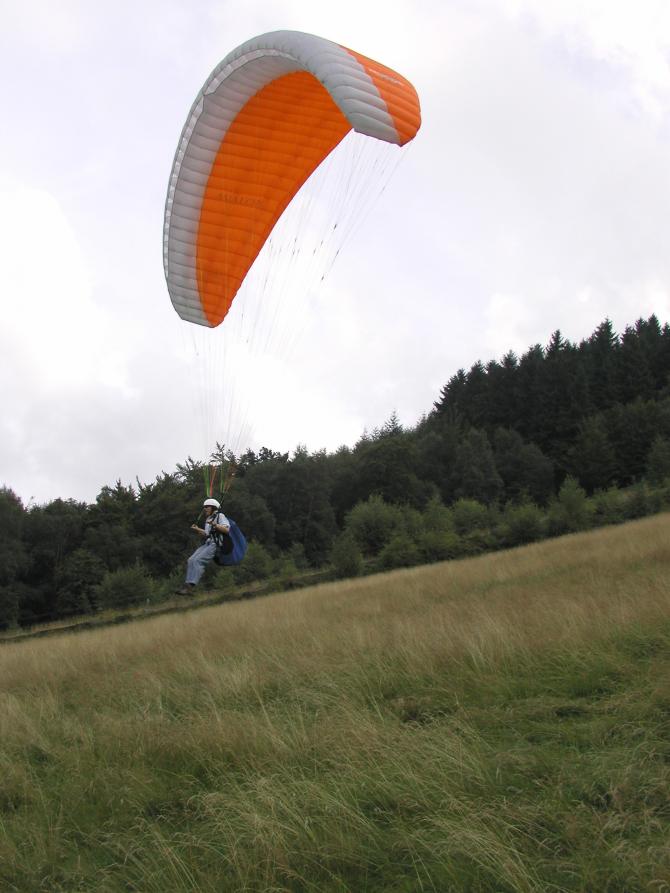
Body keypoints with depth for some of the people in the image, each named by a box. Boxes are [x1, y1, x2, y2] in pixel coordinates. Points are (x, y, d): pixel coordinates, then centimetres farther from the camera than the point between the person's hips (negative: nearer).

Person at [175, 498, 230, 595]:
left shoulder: (220, 516, 3)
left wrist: (215, 525, -20)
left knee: (198, 560, -25)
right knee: (190, 560, -12)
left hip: (215, 544, -8)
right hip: (207, 543, 8)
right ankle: (188, 585, -19)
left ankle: (190, 586, -32)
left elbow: (226, 529, -10)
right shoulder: (208, 519, 27)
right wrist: (197, 530, 16)